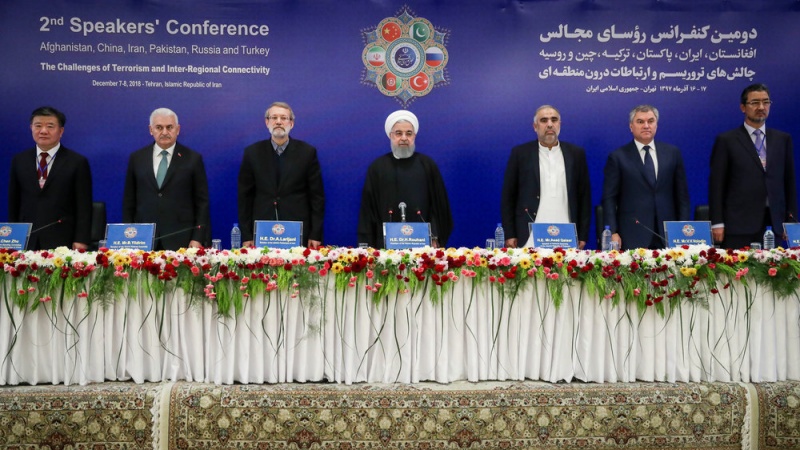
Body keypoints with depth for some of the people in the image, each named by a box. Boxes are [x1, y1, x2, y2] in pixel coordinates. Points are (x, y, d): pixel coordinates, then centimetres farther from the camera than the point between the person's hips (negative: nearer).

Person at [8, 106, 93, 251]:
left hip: (62, 243, -3)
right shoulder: (19, 160, 12)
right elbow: (13, 203, 15)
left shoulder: (78, 162, 0)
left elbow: (84, 207, -3)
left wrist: (81, 241, -10)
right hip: (26, 243, 3)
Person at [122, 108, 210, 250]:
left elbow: (202, 202, 1)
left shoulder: (193, 158, 2)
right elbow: (129, 201, 12)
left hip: (181, 240, -2)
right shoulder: (136, 158, 9)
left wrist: (198, 238, -6)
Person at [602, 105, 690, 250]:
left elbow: (682, 194, 12)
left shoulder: (672, 153, 10)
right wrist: (613, 232, -8)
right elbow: (609, 198, 0)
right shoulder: (618, 157, 2)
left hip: (668, 234, 2)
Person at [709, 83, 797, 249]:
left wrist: (791, 220, 9)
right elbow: (716, 184, 0)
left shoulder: (783, 139, 13)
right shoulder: (726, 140, 3)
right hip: (738, 224, -3)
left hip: (774, 223, 3)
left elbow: (789, 181, 14)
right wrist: (717, 223, -6)